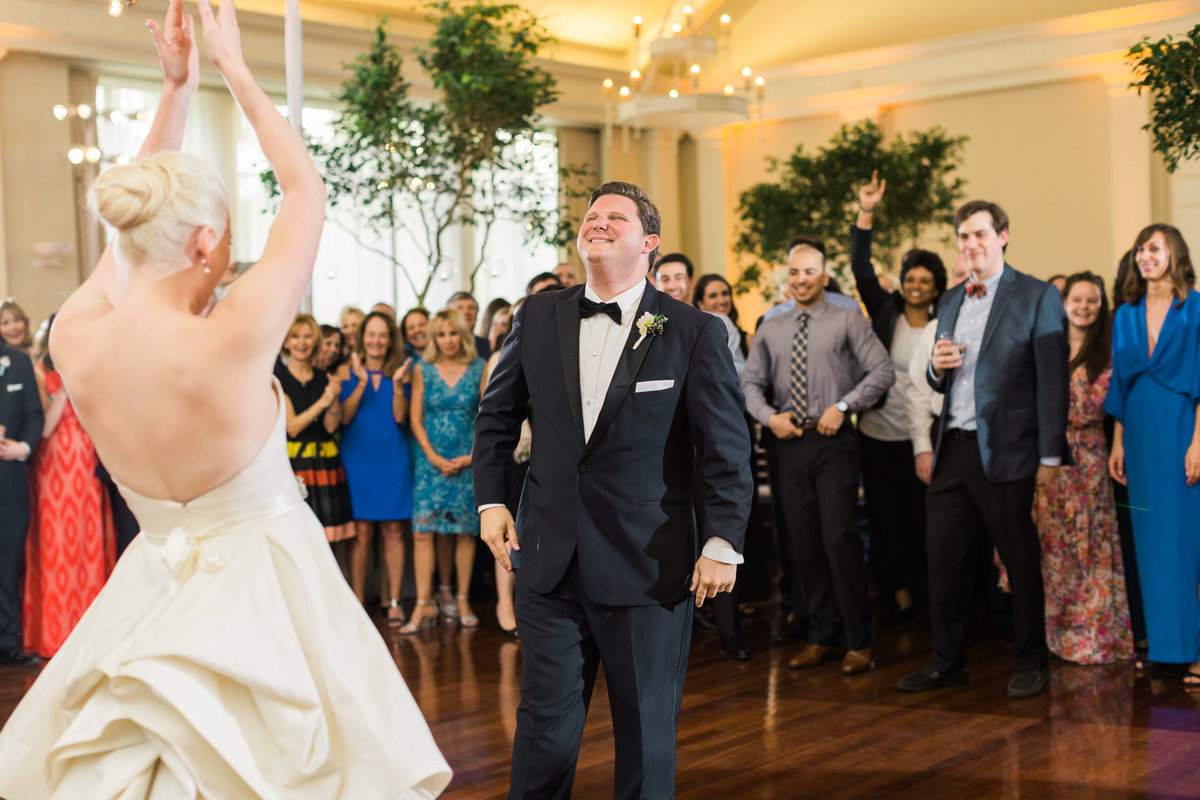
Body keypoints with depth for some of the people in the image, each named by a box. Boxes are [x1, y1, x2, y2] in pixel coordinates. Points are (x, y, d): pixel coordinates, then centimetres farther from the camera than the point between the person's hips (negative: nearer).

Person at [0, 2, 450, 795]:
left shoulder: (76, 338, -11)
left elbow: (140, 223, 8)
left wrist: (176, 88, 8)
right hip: (265, 580, -5)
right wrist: (235, 69, -3)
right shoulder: (231, 344, -26)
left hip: (154, 584, 6)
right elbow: (307, 191, -13)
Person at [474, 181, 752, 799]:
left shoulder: (695, 332, -4)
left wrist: (723, 542, -8)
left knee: (646, 728, 10)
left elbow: (727, 447, -4)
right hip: (549, 558, 3)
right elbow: (496, 415, 17)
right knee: (545, 721, 9)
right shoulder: (538, 317, 6)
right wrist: (491, 499, 11)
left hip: (649, 565, -2)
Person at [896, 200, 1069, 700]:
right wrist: (935, 367, -2)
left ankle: (1031, 665, 17)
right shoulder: (949, 302, 16)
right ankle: (947, 662, 20)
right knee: (943, 559, 8)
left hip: (1005, 452, -6)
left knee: (1021, 562, 3)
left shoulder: (1038, 297, -3)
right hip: (952, 451, 6)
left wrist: (1050, 456, -12)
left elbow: (1053, 381, -7)